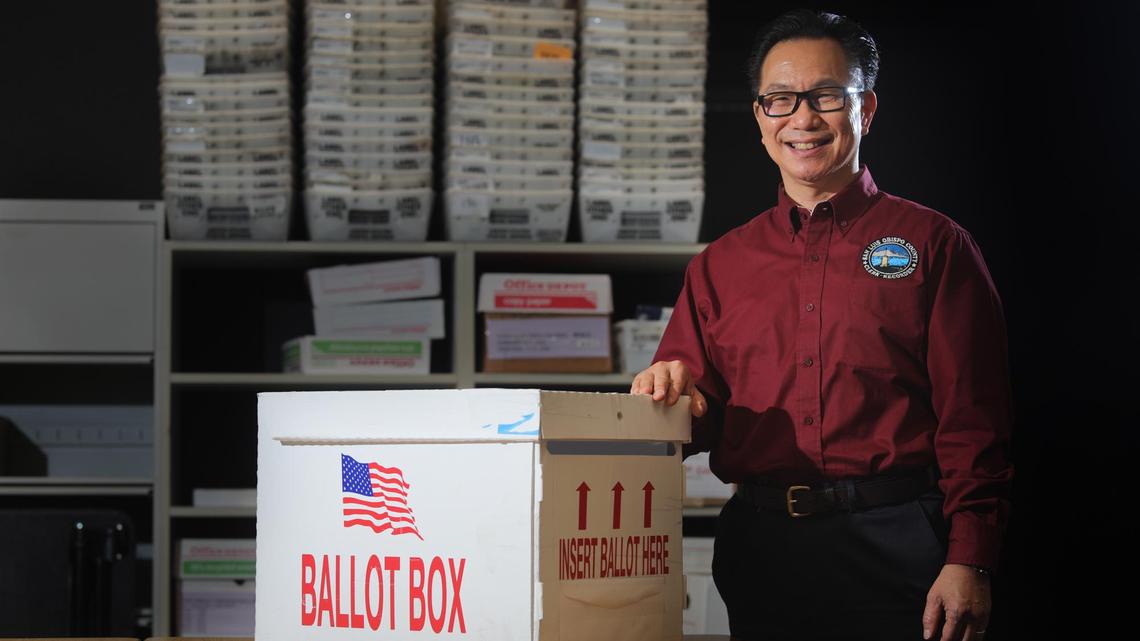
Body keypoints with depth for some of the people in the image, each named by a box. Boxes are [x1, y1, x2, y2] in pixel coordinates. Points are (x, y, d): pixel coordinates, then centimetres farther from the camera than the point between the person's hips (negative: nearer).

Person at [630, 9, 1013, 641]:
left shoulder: (933, 244, 5)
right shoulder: (719, 266, 15)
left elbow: (972, 423, -2)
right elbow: (693, 419, 16)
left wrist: (968, 563, -11)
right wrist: (672, 396, -8)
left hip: (895, 543, -3)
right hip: (759, 552, 3)